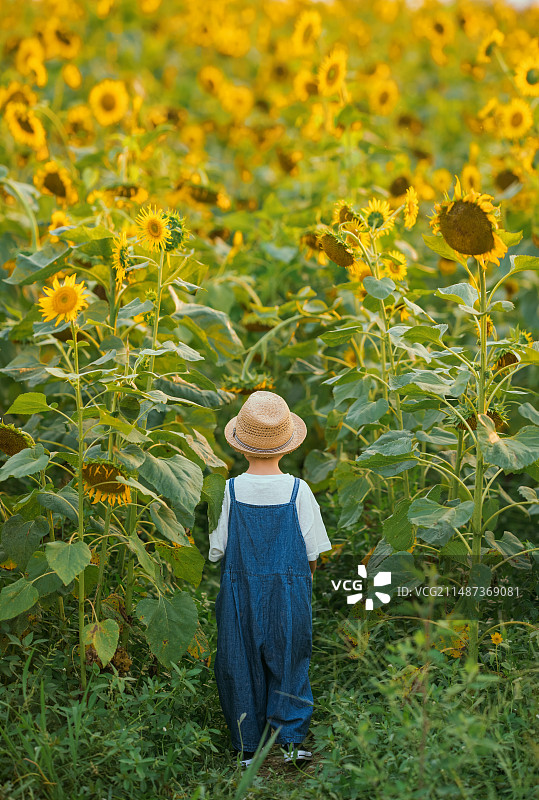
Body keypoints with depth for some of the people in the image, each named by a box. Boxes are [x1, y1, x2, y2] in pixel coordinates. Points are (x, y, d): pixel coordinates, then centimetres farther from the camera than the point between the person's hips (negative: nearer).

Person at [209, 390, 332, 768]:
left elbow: (216, 549, -3)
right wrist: (304, 576, 14)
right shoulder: (298, 490, -11)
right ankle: (289, 741, 14)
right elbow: (312, 552, -5)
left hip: (240, 591, 1)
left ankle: (248, 749, 17)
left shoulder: (230, 490, -10)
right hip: (290, 591, 0)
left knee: (242, 665, 11)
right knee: (288, 661, 14)